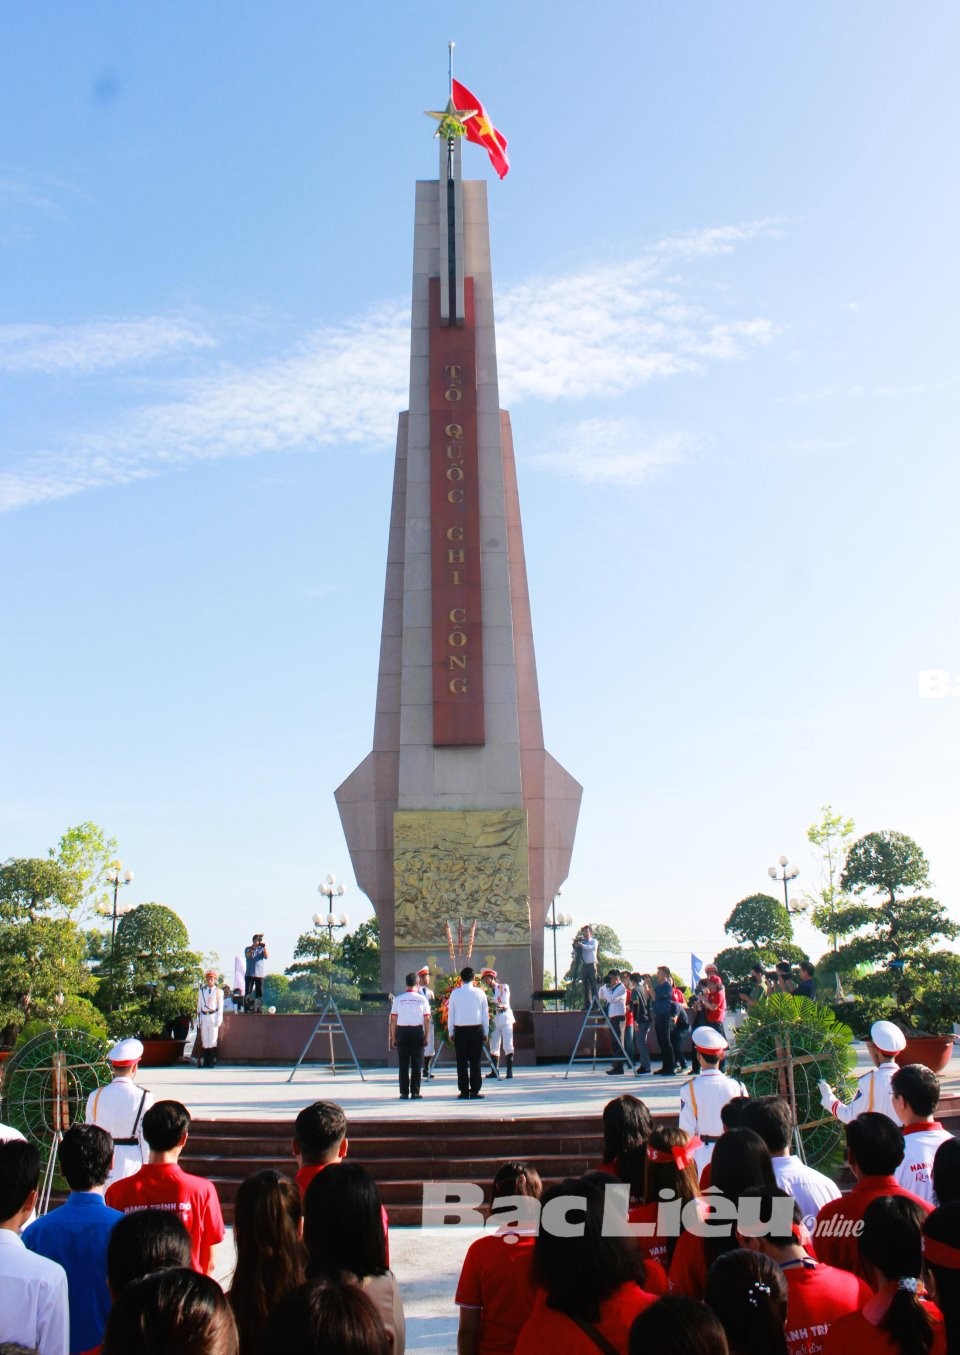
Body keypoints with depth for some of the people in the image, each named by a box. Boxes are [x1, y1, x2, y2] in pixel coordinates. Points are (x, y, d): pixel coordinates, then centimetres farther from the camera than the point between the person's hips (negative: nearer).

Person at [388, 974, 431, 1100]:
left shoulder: (398, 999, 0)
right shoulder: (422, 999, -1)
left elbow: (393, 1020, 2)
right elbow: (427, 1020, -2)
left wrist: (393, 1037, 8)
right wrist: (426, 1037, 4)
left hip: (402, 1032, 1)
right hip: (417, 1031, -1)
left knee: (403, 1064, 6)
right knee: (416, 1064, 5)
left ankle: (404, 1092, 6)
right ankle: (415, 1092, 4)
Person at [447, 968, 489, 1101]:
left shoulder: (455, 993, -1)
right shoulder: (480, 993, -2)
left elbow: (450, 1014, 3)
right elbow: (485, 1014, 2)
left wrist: (451, 1032, 11)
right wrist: (485, 1032, 11)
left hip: (460, 1030, 0)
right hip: (476, 1030, 0)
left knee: (461, 1062, 5)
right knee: (475, 1062, 4)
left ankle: (464, 1091, 4)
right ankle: (475, 1091, 3)